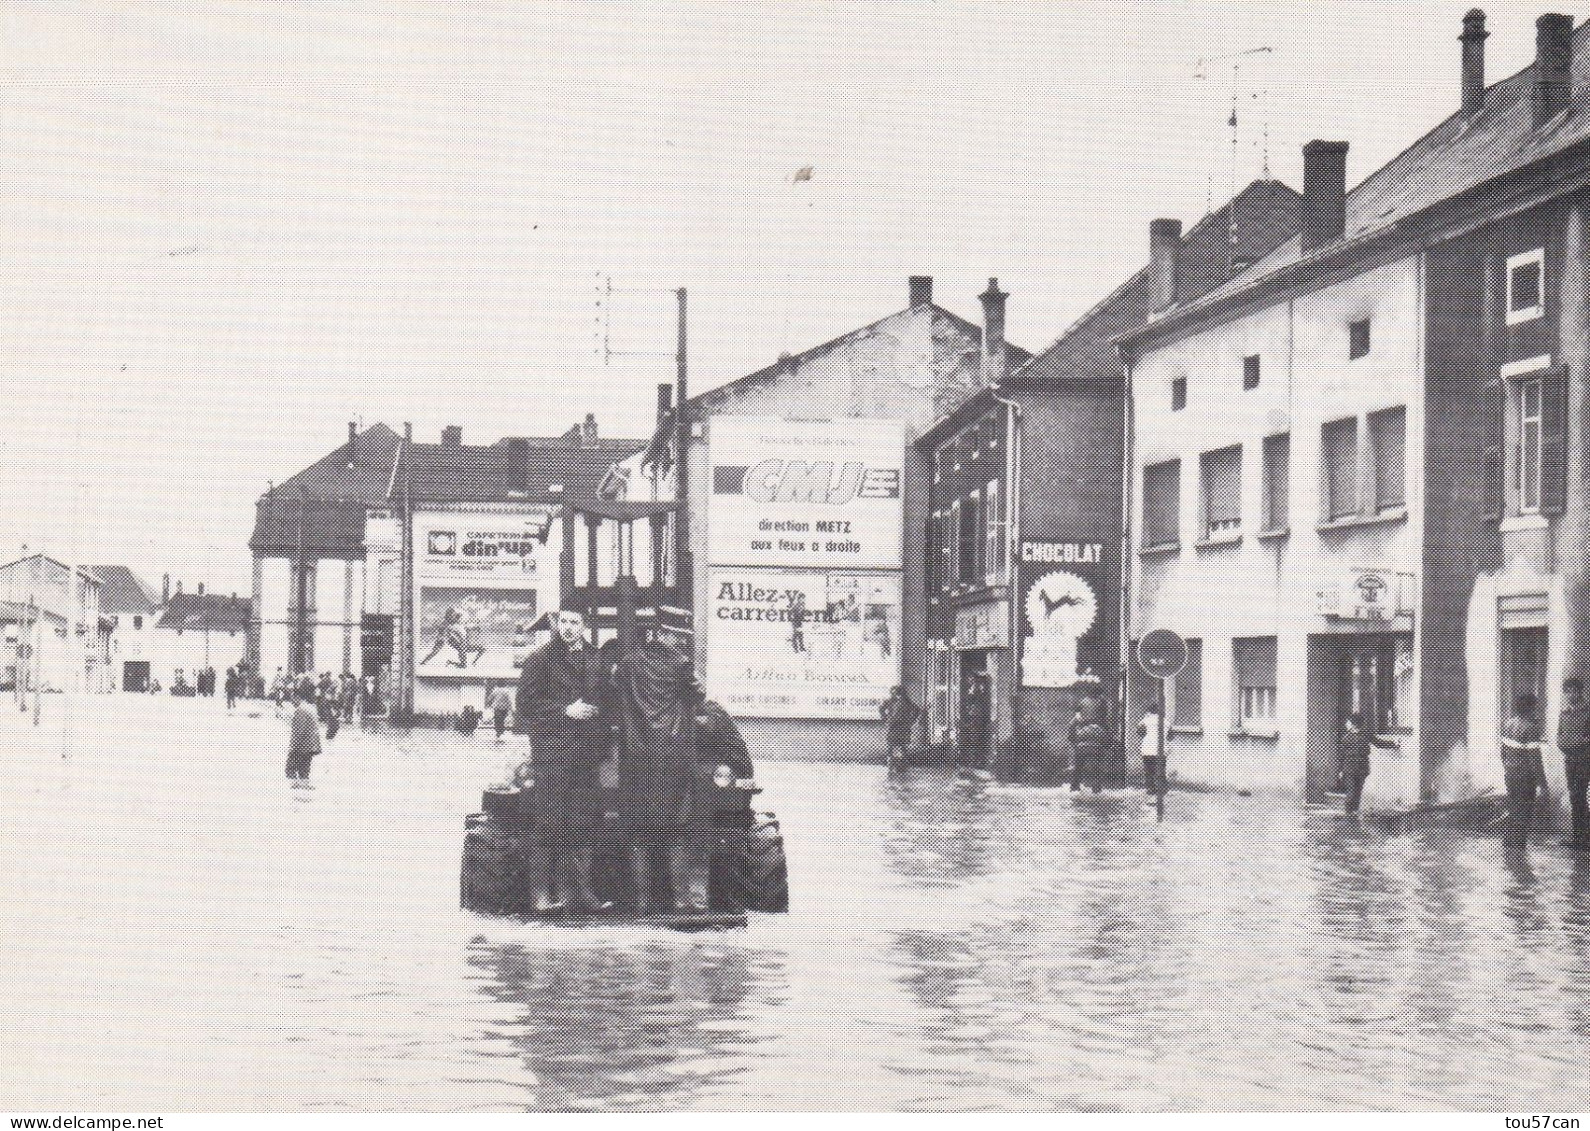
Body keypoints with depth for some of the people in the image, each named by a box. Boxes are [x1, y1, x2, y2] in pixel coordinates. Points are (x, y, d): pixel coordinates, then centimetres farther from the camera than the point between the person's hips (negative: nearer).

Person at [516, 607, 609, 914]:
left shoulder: (595, 660, 15)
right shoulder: (541, 659, 1)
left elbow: (604, 701, 25)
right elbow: (526, 705, -4)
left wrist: (594, 710, 6)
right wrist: (565, 711, -11)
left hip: (587, 752, 5)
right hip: (552, 752, -5)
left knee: (583, 823, 4)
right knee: (549, 822, -7)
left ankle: (578, 890, 10)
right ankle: (541, 892, -4)